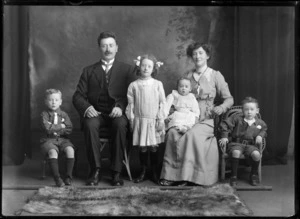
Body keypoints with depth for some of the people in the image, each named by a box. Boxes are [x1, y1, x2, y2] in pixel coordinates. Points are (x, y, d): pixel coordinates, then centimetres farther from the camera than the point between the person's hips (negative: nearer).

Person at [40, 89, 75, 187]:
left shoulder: (64, 114, 10)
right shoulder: (44, 114, 3)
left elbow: (69, 130, 1)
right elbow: (47, 128, -13)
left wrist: (54, 128, -8)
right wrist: (60, 126, -7)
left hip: (62, 139, 2)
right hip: (49, 140, -2)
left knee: (70, 150, -27)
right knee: (53, 152, -33)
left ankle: (69, 176, -18)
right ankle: (57, 178, -27)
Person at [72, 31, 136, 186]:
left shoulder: (127, 70, 14)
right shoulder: (88, 71, 17)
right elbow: (78, 96, 8)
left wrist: (121, 107, -18)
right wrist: (86, 108, -15)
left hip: (117, 114, -1)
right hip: (96, 114, 1)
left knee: (120, 125, -35)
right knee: (90, 124, -33)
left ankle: (116, 172, -26)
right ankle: (95, 170, -24)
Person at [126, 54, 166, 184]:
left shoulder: (158, 84, 1)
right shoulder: (133, 85, 2)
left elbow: (162, 103, 1)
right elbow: (130, 104, 4)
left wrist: (161, 119, -4)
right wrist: (131, 120, 0)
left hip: (154, 121, 0)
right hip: (140, 120, 1)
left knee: (153, 147, 1)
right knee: (142, 148, 3)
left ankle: (154, 173, 14)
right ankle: (143, 172, 18)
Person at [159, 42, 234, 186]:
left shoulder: (215, 75, 5)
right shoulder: (187, 75, 16)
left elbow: (229, 99, 6)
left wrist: (221, 108, -14)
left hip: (206, 120, -3)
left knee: (192, 135, -34)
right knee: (172, 133, -28)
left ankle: (187, 176, -28)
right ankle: (170, 175, -27)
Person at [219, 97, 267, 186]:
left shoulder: (260, 123, 8)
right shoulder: (237, 118, 0)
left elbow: (264, 130, 27)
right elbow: (225, 124, 2)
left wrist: (260, 135, 5)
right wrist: (224, 136, -6)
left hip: (250, 144, 2)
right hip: (236, 143, -2)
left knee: (256, 154, -30)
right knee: (236, 152, -37)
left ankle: (254, 174, 1)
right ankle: (233, 176, -17)